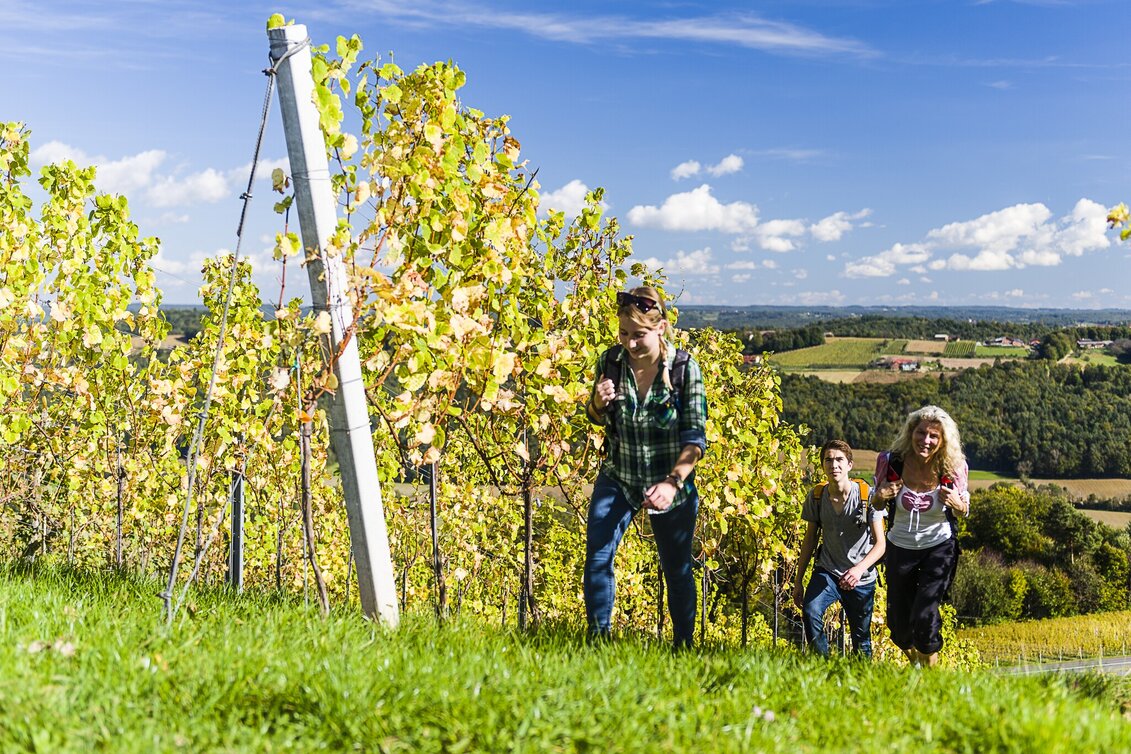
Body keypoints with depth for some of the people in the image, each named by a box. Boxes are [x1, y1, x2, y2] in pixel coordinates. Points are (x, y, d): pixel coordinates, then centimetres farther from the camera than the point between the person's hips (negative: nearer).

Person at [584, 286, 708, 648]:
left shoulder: (685, 368, -16)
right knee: (597, 556, -10)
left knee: (677, 569, 10)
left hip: (672, 485, -2)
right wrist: (598, 402, -16)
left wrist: (673, 483, -29)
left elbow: (695, 438, -15)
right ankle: (598, 639, 7)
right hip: (618, 478, 2)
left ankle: (684, 646, 28)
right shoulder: (611, 360, -8)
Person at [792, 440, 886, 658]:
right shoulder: (816, 496, -4)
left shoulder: (867, 495, -13)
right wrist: (798, 581, 6)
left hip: (862, 579, -1)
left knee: (861, 642, 5)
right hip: (827, 572, 1)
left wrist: (859, 569, -31)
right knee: (810, 612, -26)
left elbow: (880, 544, -13)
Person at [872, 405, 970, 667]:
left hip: (939, 547, -2)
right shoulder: (891, 461, -18)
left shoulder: (954, 468, -18)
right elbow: (876, 505, -1)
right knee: (898, 622, 12)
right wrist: (881, 496, -24)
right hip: (900, 547, 2)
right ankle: (915, 664, 46)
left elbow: (964, 511, -1)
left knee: (925, 616, -17)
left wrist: (957, 503, -25)